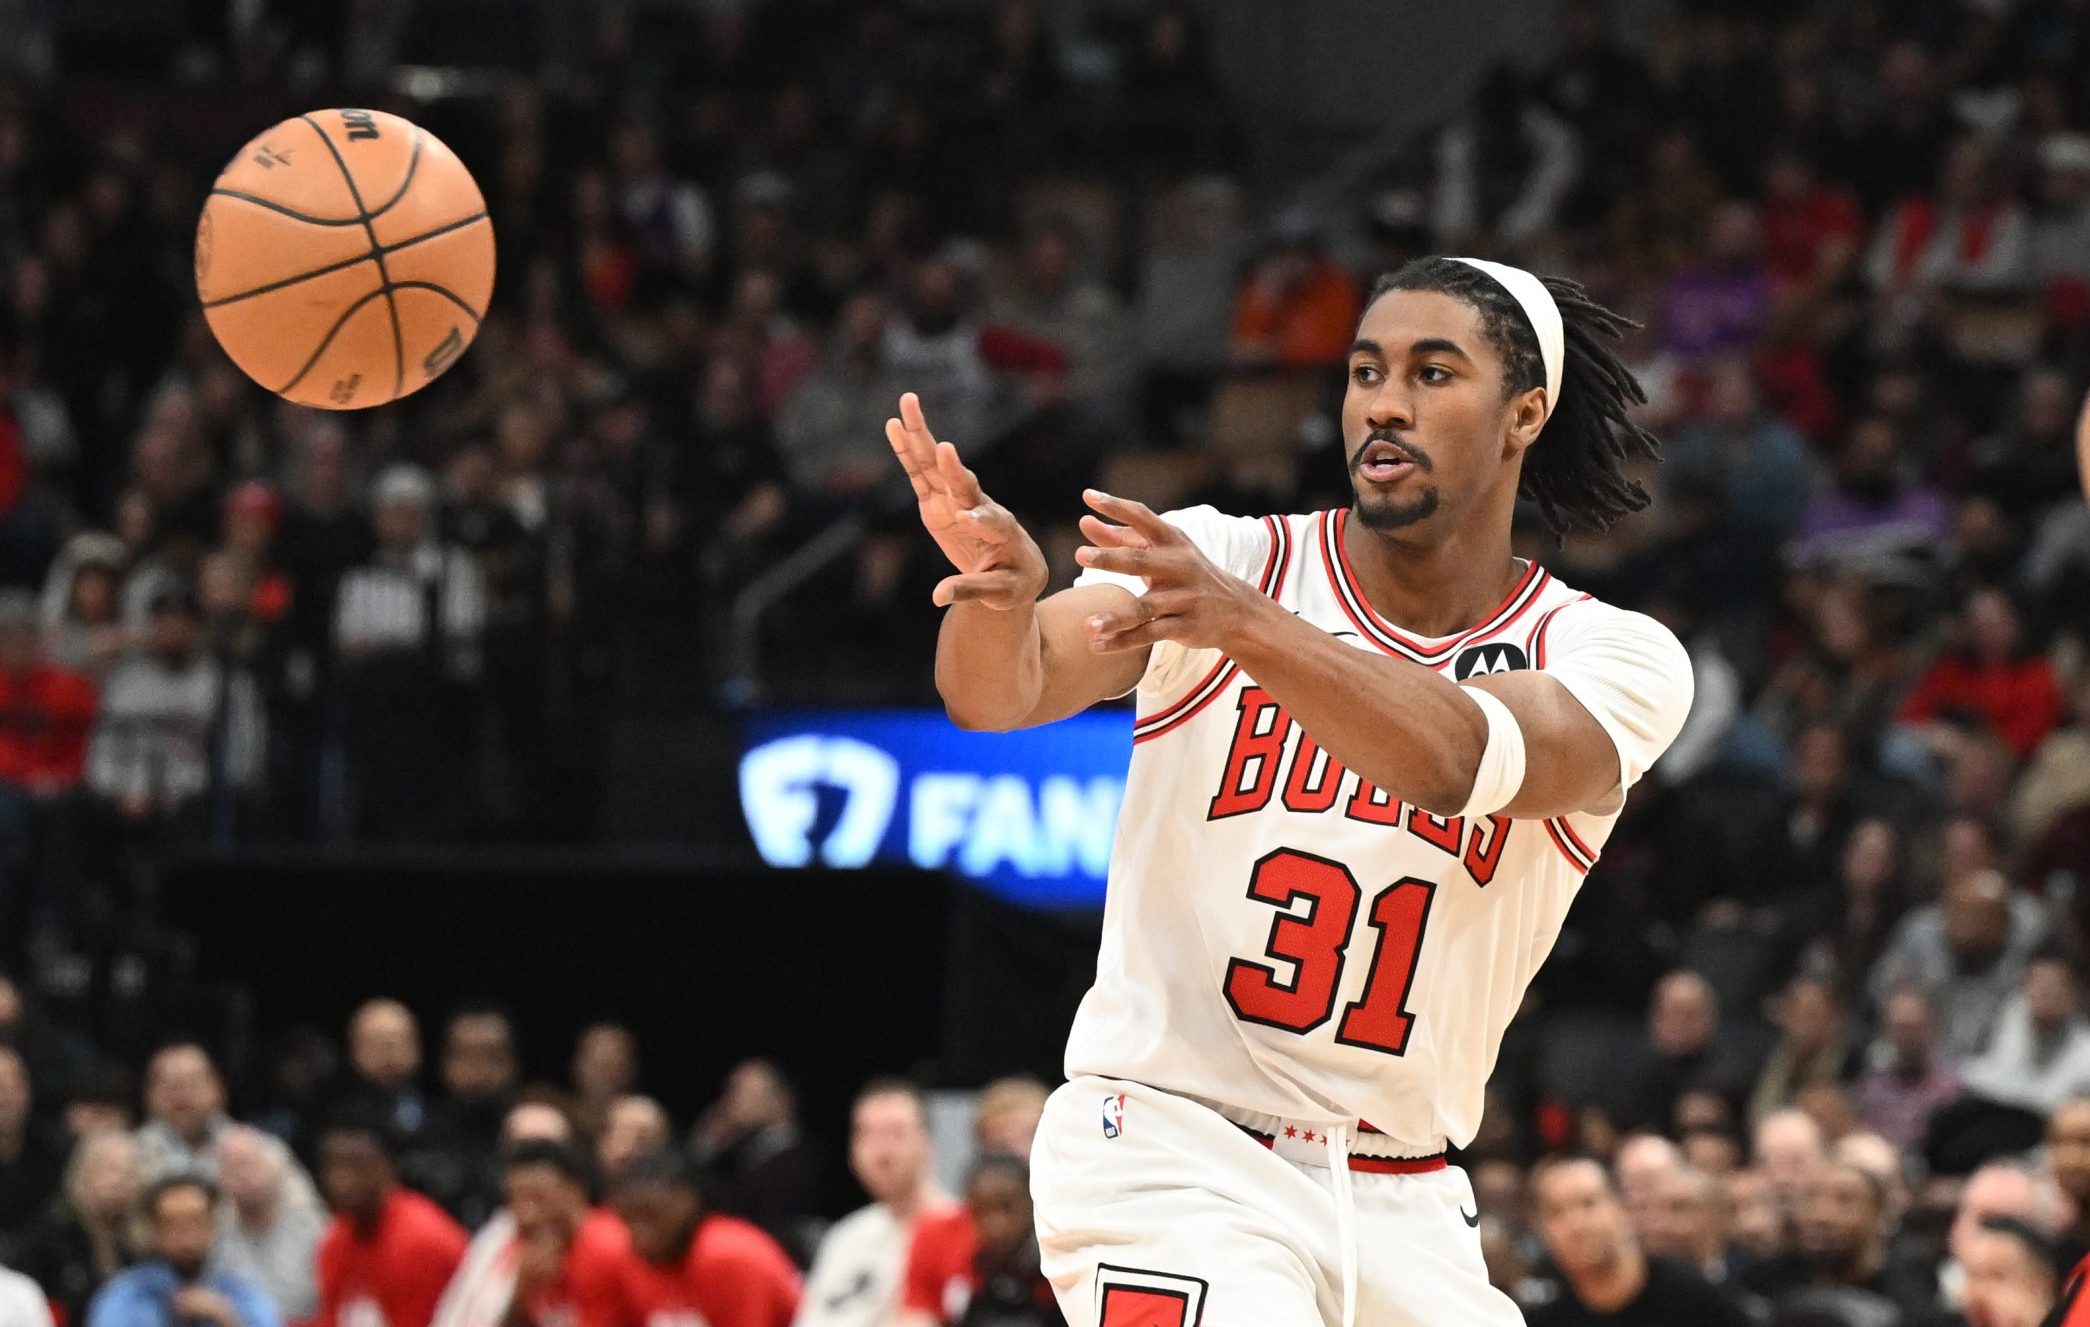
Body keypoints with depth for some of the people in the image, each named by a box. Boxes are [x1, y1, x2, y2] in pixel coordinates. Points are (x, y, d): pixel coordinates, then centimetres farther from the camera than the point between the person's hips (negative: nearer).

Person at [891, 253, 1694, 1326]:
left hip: (1403, 1214, 3)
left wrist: (1242, 624, -41)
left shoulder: (1617, 659, -3)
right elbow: (1002, 692, -18)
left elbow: (1455, 760, -24)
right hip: (1168, 1147, -3)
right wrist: (998, 592, -42)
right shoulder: (1219, 560, -2)